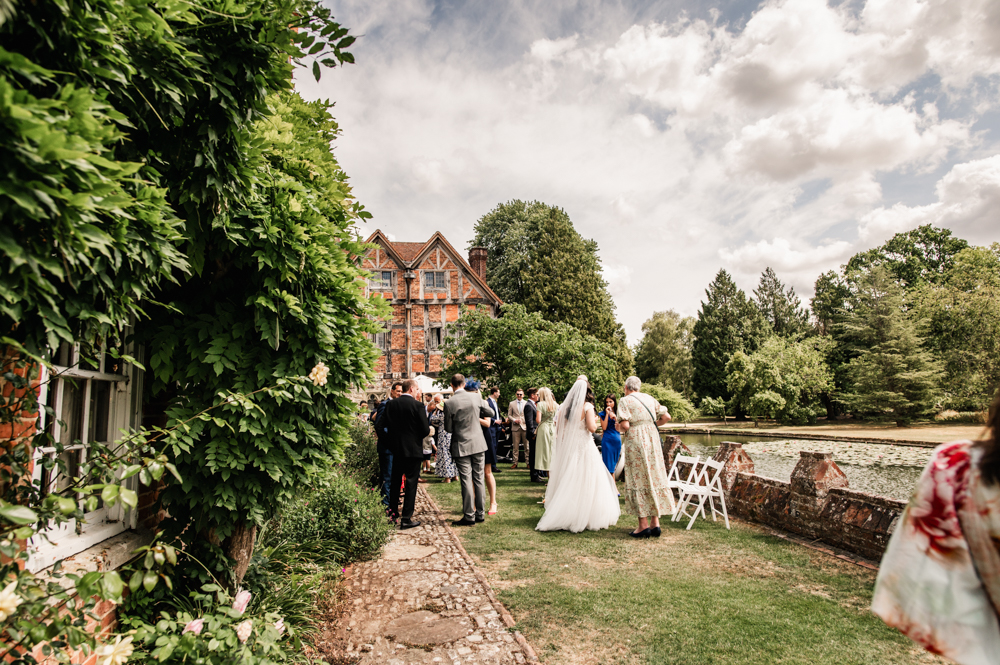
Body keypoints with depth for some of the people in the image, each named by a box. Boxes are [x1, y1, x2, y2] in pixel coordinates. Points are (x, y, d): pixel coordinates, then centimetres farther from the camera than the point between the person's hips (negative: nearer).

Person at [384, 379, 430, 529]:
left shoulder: (390, 404, 1)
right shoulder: (418, 405, -13)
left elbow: (387, 426, 5)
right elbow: (425, 430, -13)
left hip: (396, 449, 5)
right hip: (413, 449, -5)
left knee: (395, 482, 18)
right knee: (411, 483, 2)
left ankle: (393, 513, 28)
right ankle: (406, 518, 3)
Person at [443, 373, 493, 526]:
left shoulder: (449, 403, -12)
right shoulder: (476, 397, -2)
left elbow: (448, 429, -5)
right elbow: (488, 413, 13)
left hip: (461, 447, -3)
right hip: (478, 444, 3)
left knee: (466, 481, 1)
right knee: (479, 478, 11)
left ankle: (469, 516, 7)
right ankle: (480, 513, 19)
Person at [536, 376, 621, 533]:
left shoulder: (564, 406, 6)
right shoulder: (587, 406, -8)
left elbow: (558, 429, 7)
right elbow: (592, 427, -17)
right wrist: (595, 421, 3)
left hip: (566, 448, 5)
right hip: (584, 448, -5)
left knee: (567, 483, 12)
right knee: (586, 484, 3)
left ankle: (562, 515, 19)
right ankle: (587, 517, 6)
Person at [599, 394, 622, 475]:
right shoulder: (603, 414, 2)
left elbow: (619, 429, 2)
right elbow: (604, 428, -10)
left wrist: (615, 418, -12)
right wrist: (607, 414, -9)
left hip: (617, 440, 3)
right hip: (607, 441, -3)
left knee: (614, 464, 9)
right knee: (608, 464, -7)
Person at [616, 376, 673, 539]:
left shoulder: (625, 400, -4)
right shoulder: (649, 398, 14)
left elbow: (625, 425, -15)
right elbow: (666, 416, 10)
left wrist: (619, 428, 6)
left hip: (635, 441, -6)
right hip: (652, 440, 6)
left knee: (638, 481, 0)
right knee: (654, 479, 9)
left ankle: (644, 525, 2)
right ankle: (655, 523, 11)